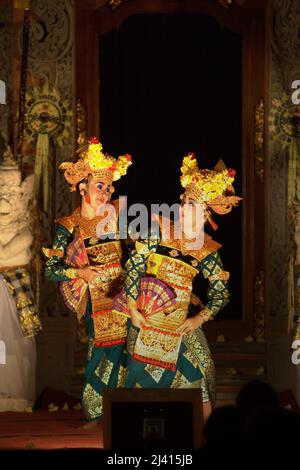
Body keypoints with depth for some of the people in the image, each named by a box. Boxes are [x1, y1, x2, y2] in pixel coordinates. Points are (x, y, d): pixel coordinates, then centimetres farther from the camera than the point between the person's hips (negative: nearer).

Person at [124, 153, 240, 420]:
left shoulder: (207, 249, 1)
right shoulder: (159, 231, -2)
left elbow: (221, 292, 6)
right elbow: (133, 267, -4)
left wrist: (200, 319, -7)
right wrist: (133, 309, -10)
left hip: (180, 325, 0)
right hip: (145, 319, 0)